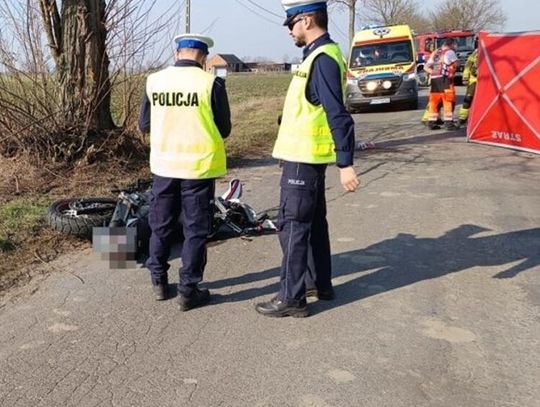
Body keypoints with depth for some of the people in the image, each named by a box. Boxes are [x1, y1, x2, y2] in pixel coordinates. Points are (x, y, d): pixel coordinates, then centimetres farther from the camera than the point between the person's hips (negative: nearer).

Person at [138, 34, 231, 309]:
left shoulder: (154, 81, -2)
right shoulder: (211, 83, -12)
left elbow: (144, 125, 7)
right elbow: (224, 130, -3)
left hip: (164, 165, 3)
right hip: (199, 166, -3)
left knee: (161, 226, 18)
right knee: (195, 230, 7)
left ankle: (159, 282, 28)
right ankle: (188, 291, 13)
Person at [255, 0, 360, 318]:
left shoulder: (322, 59, -18)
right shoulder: (320, 55, 14)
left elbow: (339, 116, -24)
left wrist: (345, 164, -26)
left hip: (303, 158, -10)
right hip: (307, 156, 10)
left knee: (294, 226, -4)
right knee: (313, 222, 17)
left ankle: (292, 298, 4)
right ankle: (320, 283, 30)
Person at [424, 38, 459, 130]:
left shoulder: (435, 53, 21)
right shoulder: (450, 52, 0)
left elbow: (426, 67, 16)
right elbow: (456, 63, -11)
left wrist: (432, 72, 4)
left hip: (434, 79, 7)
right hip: (444, 79, -7)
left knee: (434, 101, 11)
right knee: (449, 101, -5)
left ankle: (431, 122, 13)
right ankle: (448, 122, -10)